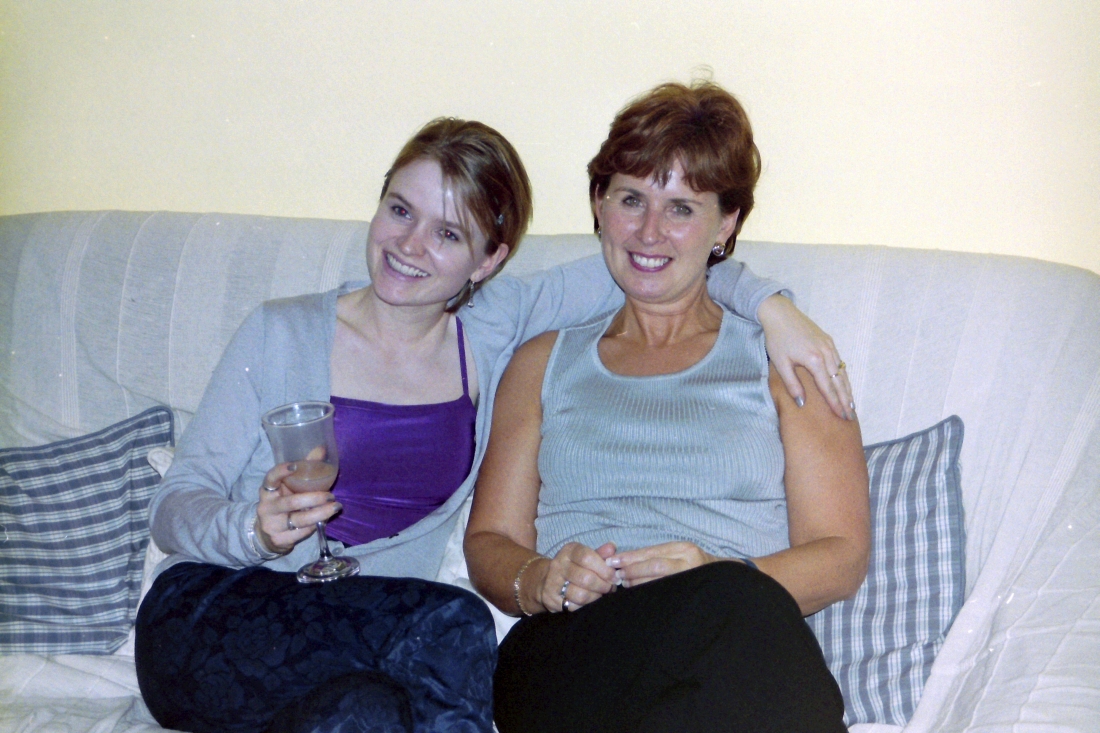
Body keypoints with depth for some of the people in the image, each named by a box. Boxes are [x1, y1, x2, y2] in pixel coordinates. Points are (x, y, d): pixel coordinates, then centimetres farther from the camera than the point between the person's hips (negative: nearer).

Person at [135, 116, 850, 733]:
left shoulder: (494, 331, 6)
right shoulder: (283, 335, -2)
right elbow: (174, 506, -2)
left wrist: (771, 303, -6)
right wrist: (255, 529, -24)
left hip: (367, 642, 3)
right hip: (211, 619, -2)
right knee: (455, 624, -30)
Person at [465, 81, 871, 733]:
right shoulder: (543, 363, 23)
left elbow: (841, 555, 6)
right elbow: (489, 543, 16)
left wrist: (727, 581, -14)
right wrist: (541, 581, -8)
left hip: (745, 658, 1)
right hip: (571, 649, 0)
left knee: (734, 600, -39)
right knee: (724, 608, -36)